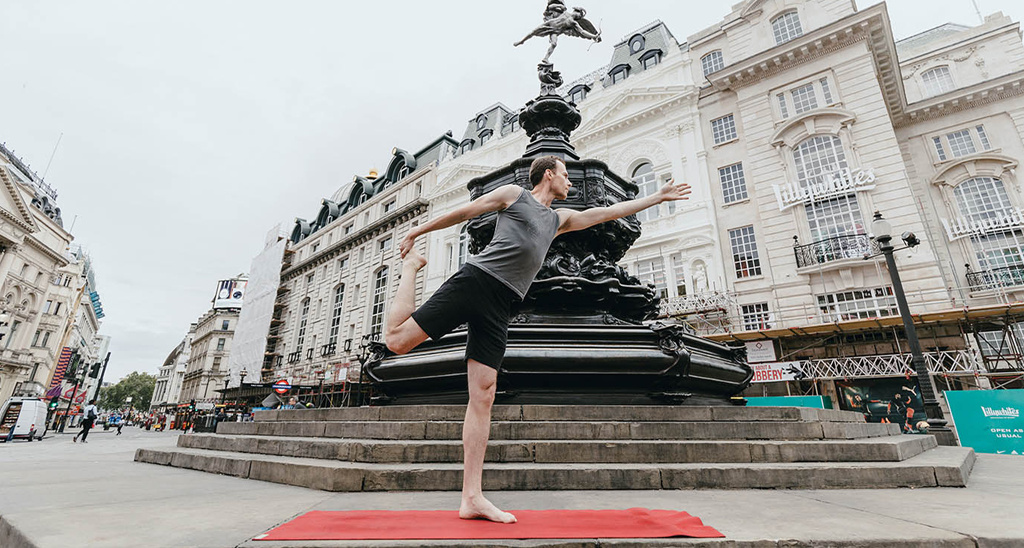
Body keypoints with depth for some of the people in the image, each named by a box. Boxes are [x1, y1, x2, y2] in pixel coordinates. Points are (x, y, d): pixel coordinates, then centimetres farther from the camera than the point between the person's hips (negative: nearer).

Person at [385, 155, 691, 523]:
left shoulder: (560, 219, 29)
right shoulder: (513, 194, 13)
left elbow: (610, 212, 34)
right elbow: (463, 212, 13)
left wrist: (660, 196, 38)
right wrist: (417, 231, 14)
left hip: (499, 307, 5)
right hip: (474, 281, -4)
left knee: (483, 396, -4)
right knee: (396, 340, -11)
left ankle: (472, 498, -2)